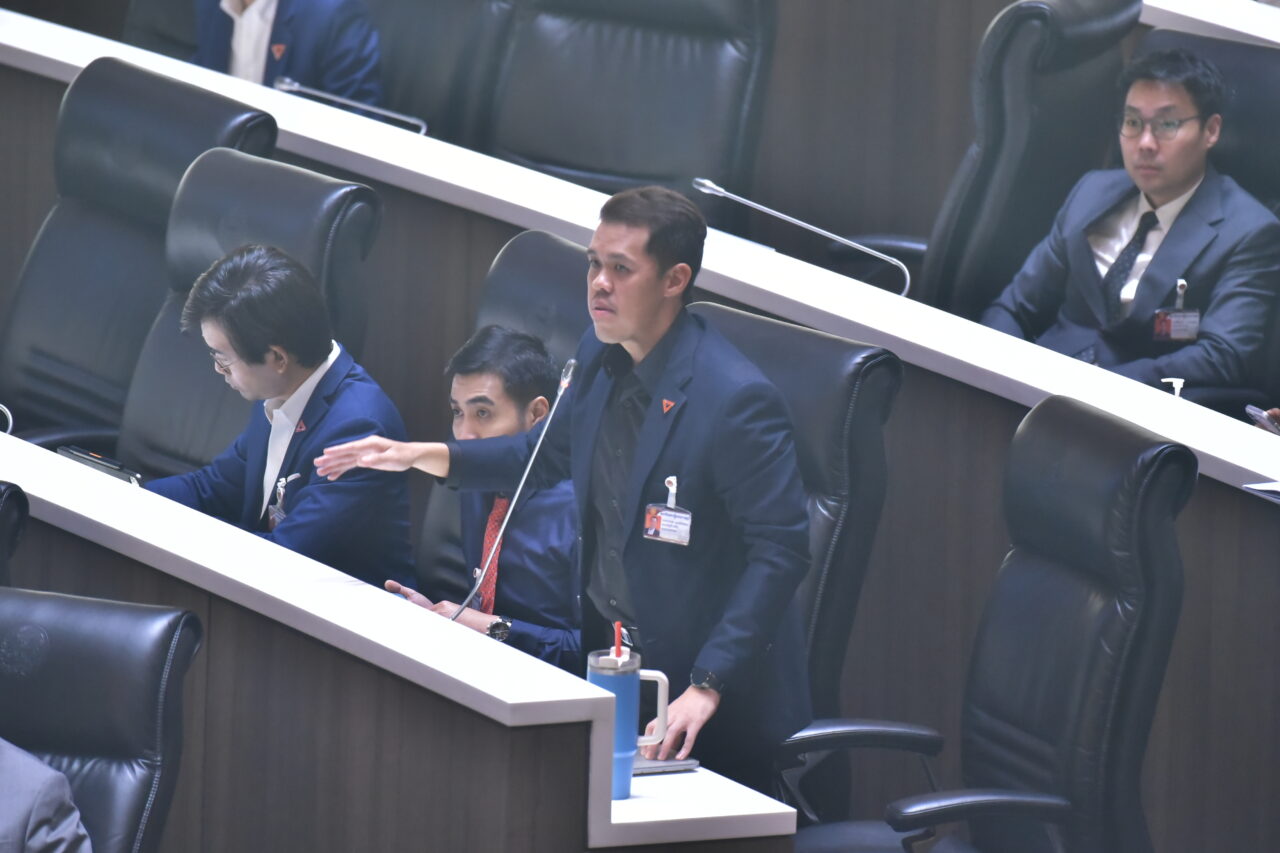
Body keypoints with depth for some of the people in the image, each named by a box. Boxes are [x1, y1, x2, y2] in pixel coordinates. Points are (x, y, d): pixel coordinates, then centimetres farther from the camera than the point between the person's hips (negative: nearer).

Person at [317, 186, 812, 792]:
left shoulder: (738, 400, -23)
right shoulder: (600, 357, 2)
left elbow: (780, 551, -23)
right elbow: (555, 453, 21)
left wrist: (706, 687, -27)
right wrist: (424, 456, 11)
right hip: (610, 654, 7)